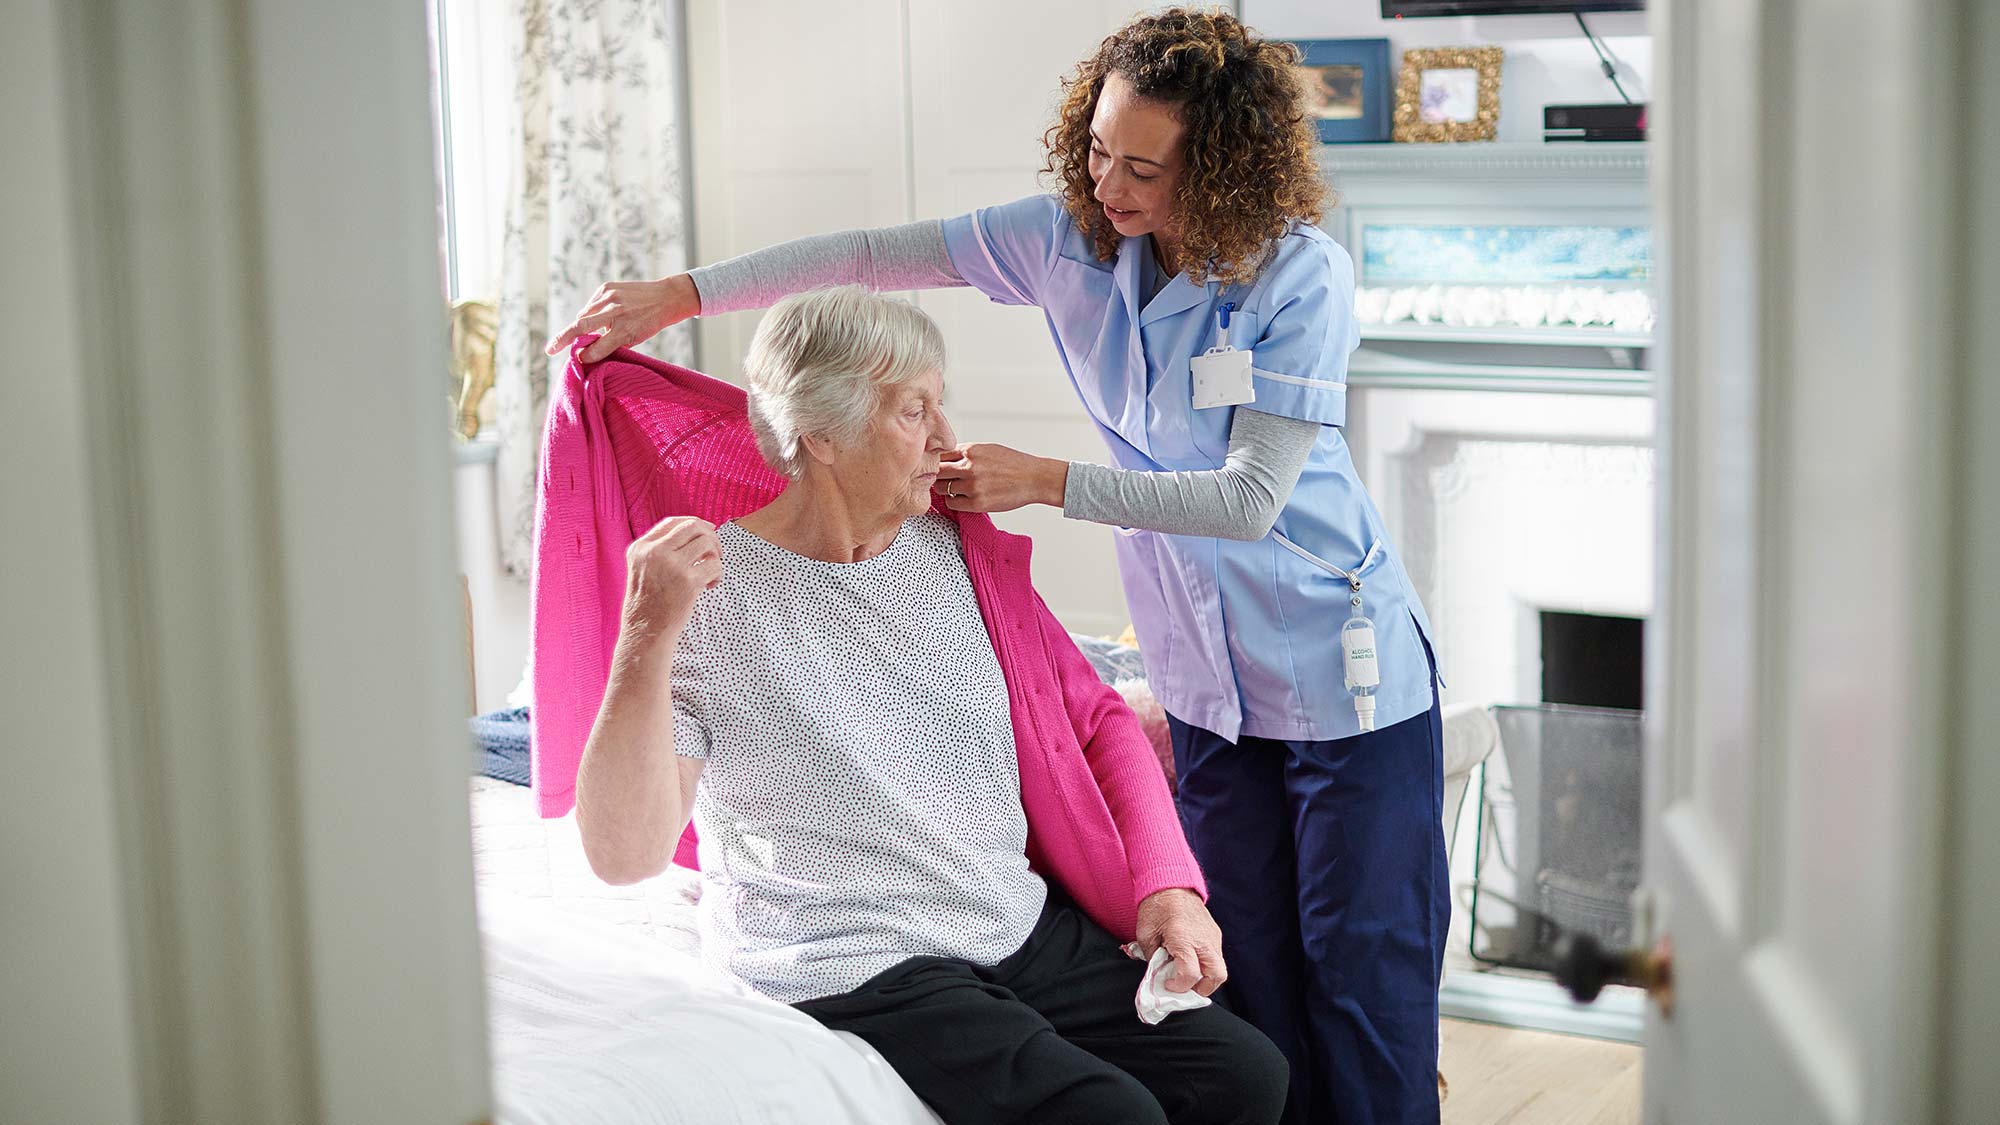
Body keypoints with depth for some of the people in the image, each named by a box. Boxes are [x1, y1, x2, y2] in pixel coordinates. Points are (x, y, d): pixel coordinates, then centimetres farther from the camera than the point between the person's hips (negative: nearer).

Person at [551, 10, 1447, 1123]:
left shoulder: (1303, 278, -19)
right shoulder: (1073, 236, -4)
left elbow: (1250, 499, -22)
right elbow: (878, 256, -2)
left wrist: (1048, 481, -22)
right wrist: (683, 293, -6)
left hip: (1343, 670, -5)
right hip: (1212, 676, 5)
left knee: (1361, 960, 1)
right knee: (1251, 958, 12)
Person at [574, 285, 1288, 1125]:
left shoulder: (958, 550, 8)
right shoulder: (710, 592, -10)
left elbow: (1096, 720, 16)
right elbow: (625, 854, -19)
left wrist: (1168, 884, 2)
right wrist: (648, 638, -30)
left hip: (1027, 930, 6)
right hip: (853, 974, -6)